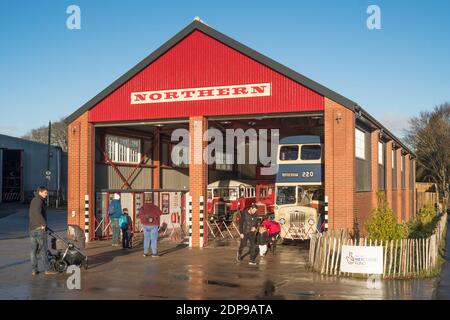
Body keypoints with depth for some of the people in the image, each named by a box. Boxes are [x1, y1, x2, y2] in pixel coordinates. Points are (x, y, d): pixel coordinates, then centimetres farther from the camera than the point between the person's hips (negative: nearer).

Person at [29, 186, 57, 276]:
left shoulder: (33, 200, 17)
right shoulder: (39, 201, -14)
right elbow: (38, 213, -31)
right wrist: (44, 223, -20)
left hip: (32, 229, 9)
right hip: (40, 228, -9)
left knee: (34, 250, 9)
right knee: (43, 249, -3)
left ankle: (34, 270, 12)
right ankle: (47, 269, 2)